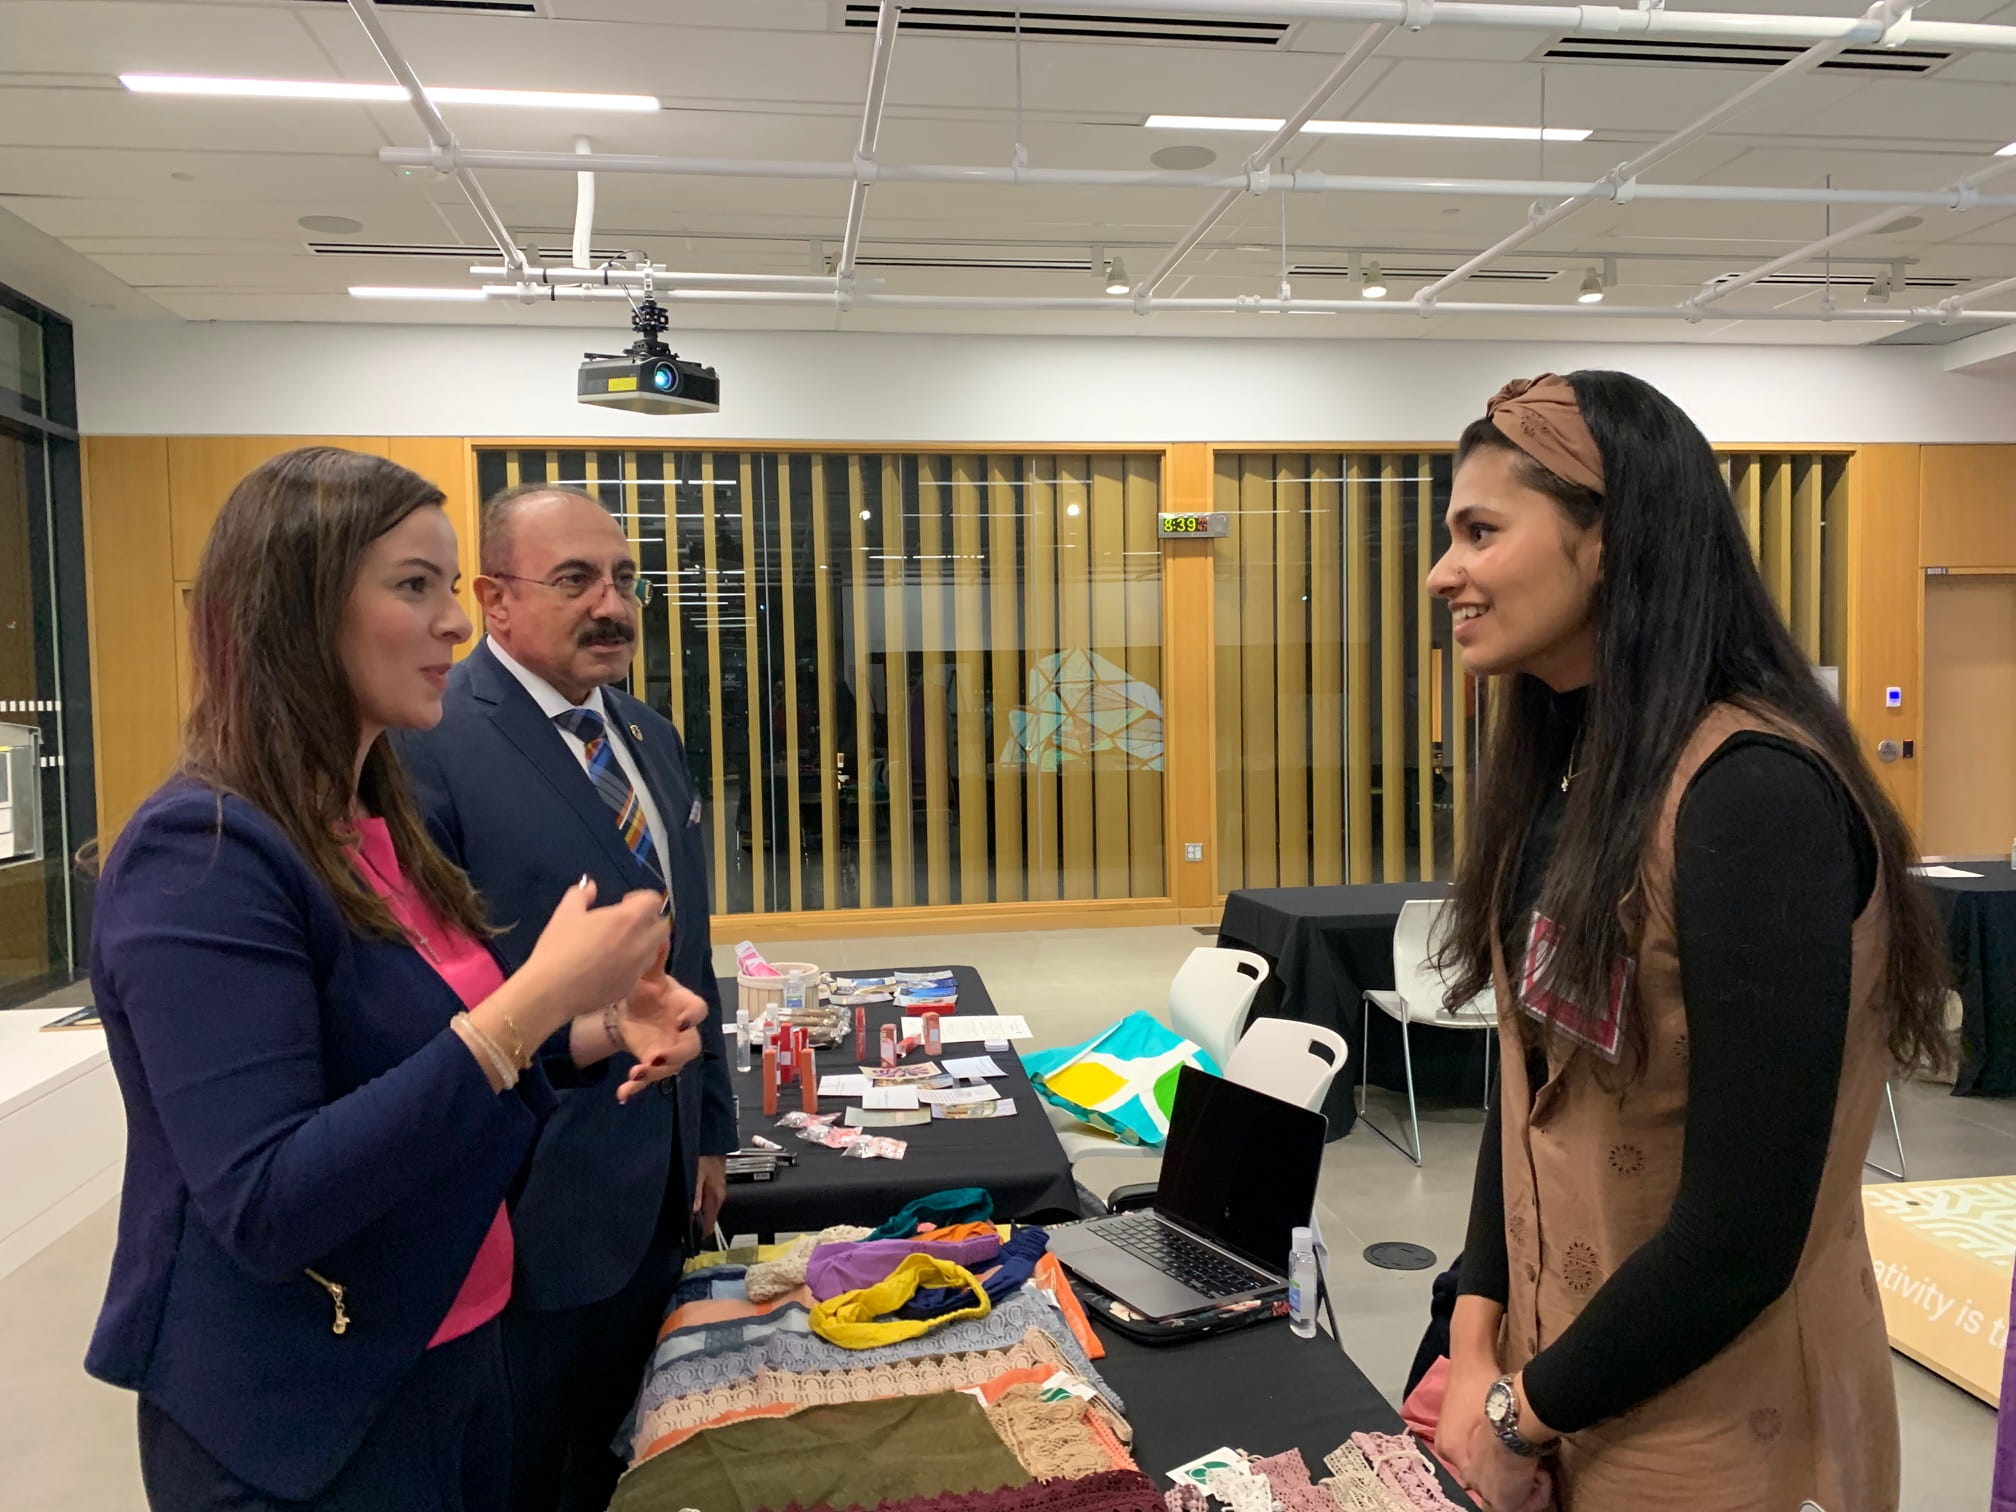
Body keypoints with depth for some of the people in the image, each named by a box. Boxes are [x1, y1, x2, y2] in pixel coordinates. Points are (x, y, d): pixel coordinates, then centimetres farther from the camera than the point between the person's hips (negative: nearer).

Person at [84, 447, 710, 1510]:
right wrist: (532, 1000, -33)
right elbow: (265, 1210, -28)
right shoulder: (201, 854, -22)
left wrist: (592, 1029, -5)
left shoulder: (375, 825, 4)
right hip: (296, 1425, -8)